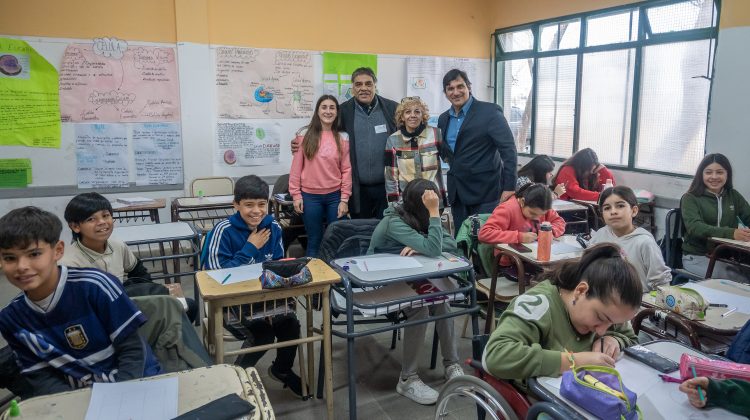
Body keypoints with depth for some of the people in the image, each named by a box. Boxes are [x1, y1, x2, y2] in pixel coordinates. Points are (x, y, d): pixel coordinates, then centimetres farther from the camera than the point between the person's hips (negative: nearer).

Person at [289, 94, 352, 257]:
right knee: (314, 240, 10)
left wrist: (344, 199, -3)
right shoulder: (305, 135, -1)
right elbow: (296, 166, 0)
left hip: (335, 196, 1)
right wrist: (296, 195, -3)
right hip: (310, 196, -1)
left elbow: (346, 169, 1)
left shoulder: (343, 137, 2)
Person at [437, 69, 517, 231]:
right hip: (457, 193, 6)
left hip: (485, 192, -6)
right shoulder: (444, 119, 11)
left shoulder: (490, 112, -9)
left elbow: (509, 149, -12)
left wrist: (509, 187, -16)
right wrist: (446, 157, 3)